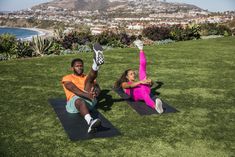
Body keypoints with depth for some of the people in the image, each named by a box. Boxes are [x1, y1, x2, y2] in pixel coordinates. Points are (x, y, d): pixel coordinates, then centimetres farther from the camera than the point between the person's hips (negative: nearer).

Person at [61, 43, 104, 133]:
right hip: (74, 100, -3)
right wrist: (88, 95, -24)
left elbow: (98, 88, 8)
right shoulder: (67, 78, 16)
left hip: (89, 100, 3)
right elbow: (74, 90, -6)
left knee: (89, 79, -15)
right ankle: (90, 122, -72)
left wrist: (96, 91, -20)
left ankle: (96, 63, -50)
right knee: (80, 101, -41)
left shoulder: (87, 78, 28)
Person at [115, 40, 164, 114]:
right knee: (144, 93, -45)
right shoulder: (124, 84, 30)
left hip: (146, 89, 4)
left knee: (142, 65, 10)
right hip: (136, 94, -4)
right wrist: (140, 82, -16)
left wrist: (149, 81, -2)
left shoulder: (137, 82, 42)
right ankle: (155, 107, -72)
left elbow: (151, 83, 24)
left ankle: (141, 49, -11)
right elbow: (130, 85, 2)